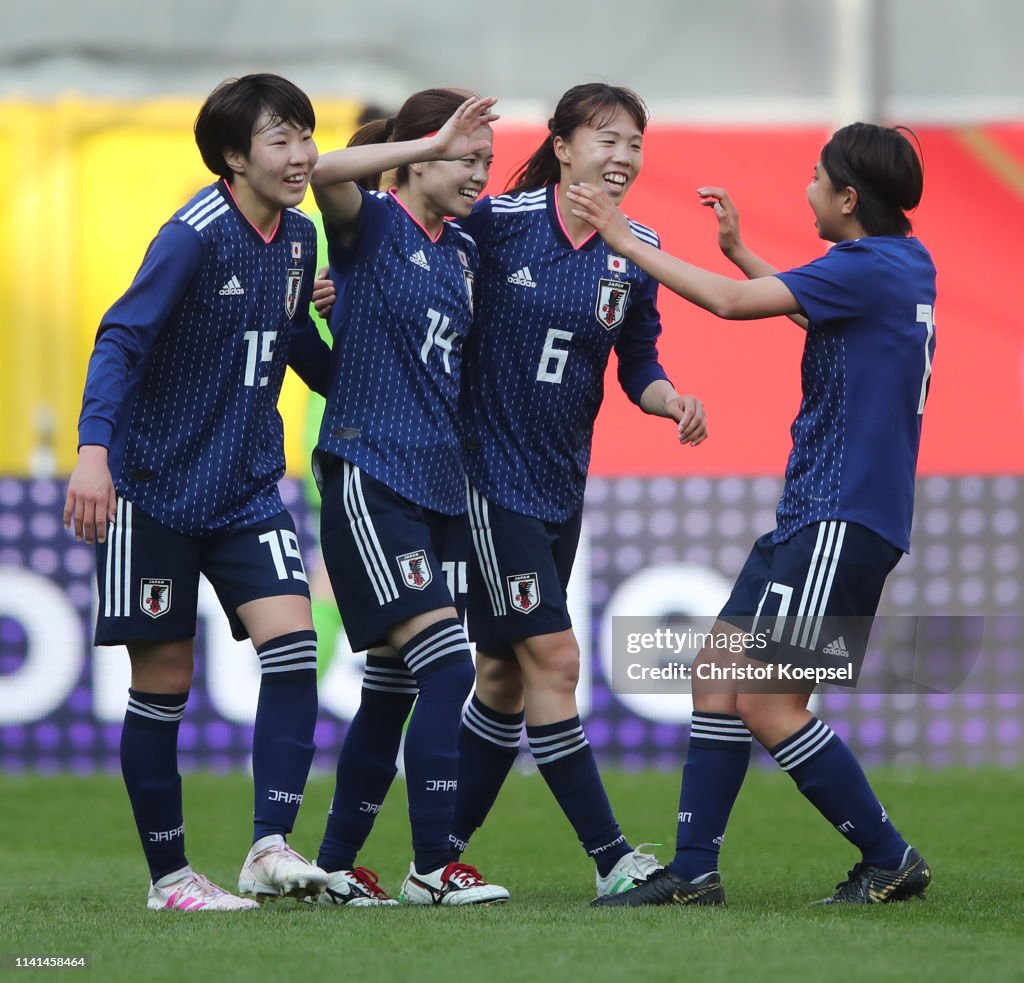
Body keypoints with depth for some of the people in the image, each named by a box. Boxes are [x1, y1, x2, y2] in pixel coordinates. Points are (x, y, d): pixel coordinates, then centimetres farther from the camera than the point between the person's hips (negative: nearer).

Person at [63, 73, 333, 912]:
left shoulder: (298, 238, 5)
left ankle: (270, 849, -13)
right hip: (154, 488, -6)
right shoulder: (196, 236, -16)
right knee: (164, 680, 1)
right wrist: (94, 449, -33)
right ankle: (169, 875, 12)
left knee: (292, 642, -13)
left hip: (249, 487, 6)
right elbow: (121, 339, -23)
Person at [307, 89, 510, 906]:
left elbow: (461, 359, 25)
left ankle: (335, 864, 19)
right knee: (449, 668, -15)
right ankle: (433, 867, -11)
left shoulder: (464, 251, 14)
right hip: (368, 473, -8)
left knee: (394, 688, 10)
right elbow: (327, 173, -27)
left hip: (440, 482, 8)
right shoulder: (371, 224, -7)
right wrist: (433, 140, -26)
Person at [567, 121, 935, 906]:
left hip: (843, 521, -10)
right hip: (810, 516, 10)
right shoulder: (906, 265, 12)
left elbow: (732, 302, -17)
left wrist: (625, 240, -8)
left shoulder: (869, 267, -16)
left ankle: (889, 861, 0)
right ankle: (695, 871, 8)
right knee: (719, 670, 8)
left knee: (769, 705, -9)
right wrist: (739, 248, 25)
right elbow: (809, 309, 31)